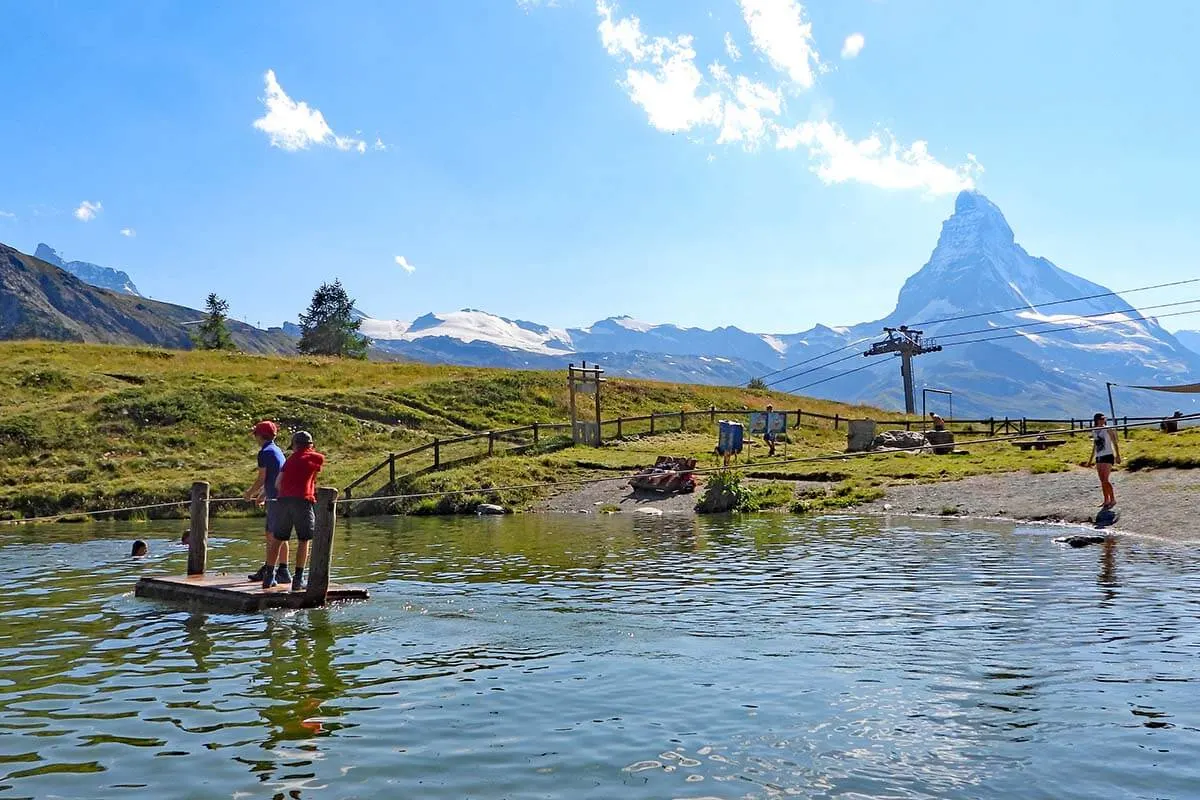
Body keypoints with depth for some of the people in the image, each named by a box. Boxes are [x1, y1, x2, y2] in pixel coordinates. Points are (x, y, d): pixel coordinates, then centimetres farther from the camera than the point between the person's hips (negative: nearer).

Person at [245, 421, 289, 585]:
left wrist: (249, 493, 4)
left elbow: (261, 479, -11)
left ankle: (283, 571, -4)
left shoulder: (265, 452, -11)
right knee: (269, 535, 15)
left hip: (276, 498, -9)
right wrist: (262, 495, 29)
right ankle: (266, 569, 23)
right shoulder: (277, 450, 17)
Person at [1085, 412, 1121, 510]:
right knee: (1102, 481, 8)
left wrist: (1117, 456, -12)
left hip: (1108, 456, -6)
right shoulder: (1094, 431, 11)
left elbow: (1115, 443, -5)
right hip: (1098, 457, 6)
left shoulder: (1108, 430, -6)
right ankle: (1106, 500, 17)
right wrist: (1091, 459, 22)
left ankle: (1113, 499, 0)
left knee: (1105, 480, -11)